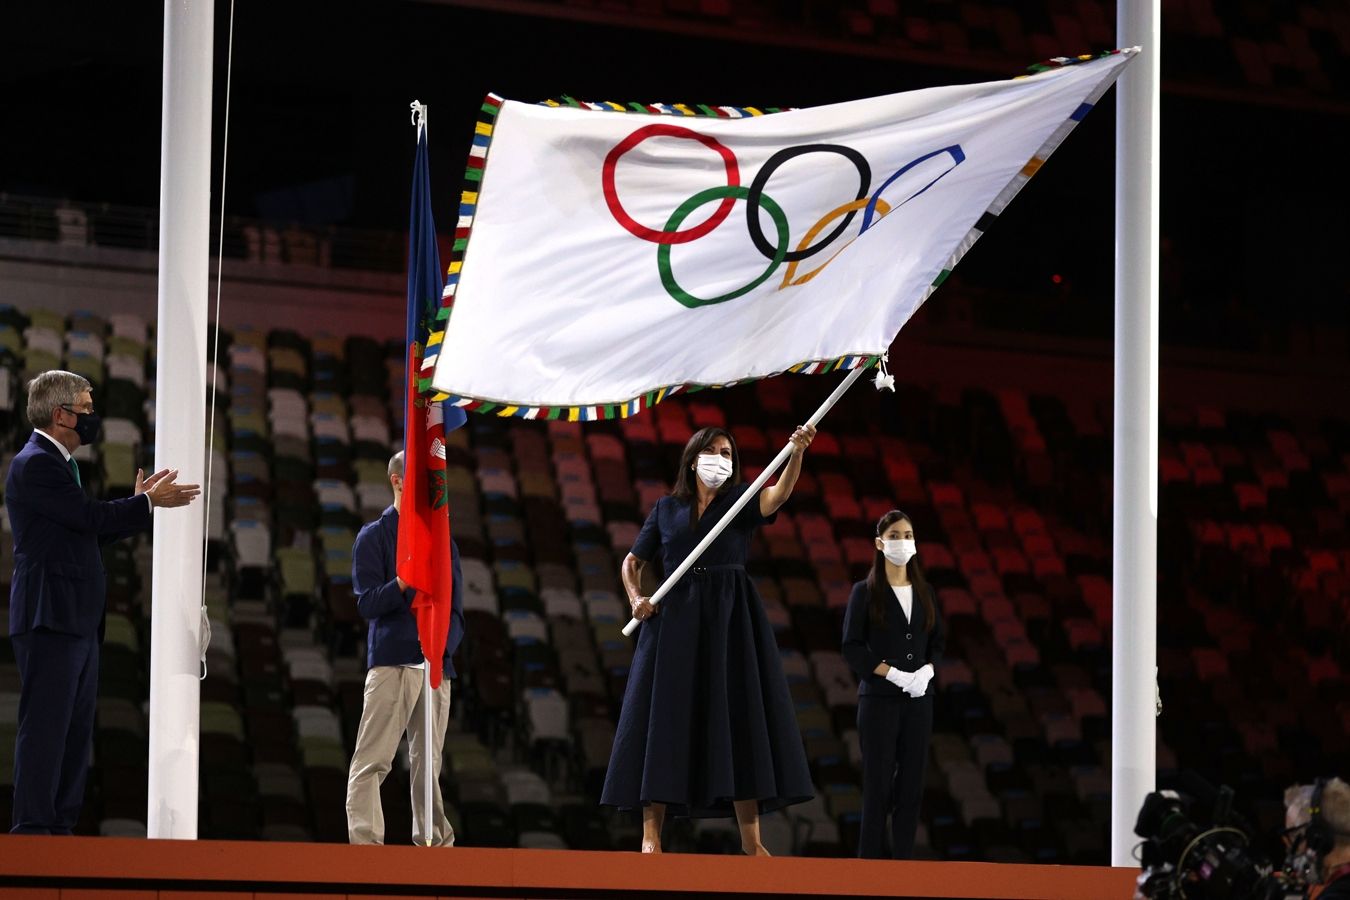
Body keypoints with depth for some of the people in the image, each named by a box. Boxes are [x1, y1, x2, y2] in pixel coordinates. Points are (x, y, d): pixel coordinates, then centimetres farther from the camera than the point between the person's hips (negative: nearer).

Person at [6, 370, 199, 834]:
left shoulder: (56, 464, 20)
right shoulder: (36, 465, -12)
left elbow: (89, 530, 19)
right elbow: (93, 517, -17)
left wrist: (142, 503, 12)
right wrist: (148, 503, -4)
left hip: (77, 621, 10)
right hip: (51, 618, -10)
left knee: (76, 730, 10)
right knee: (45, 725, -9)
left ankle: (60, 824, 12)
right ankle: (32, 825, -9)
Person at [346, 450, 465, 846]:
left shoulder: (443, 540, 19)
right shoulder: (374, 536, 4)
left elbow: (455, 610, 17)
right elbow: (367, 603, -5)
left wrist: (444, 646, -3)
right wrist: (404, 582, -23)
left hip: (436, 665, 5)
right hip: (392, 662, -5)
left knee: (428, 764, 8)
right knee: (372, 761, -10)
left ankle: (435, 842, 12)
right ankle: (365, 843, -15)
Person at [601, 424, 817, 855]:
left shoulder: (741, 500, 6)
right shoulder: (667, 508, 11)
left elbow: (779, 495, -15)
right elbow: (632, 562, 16)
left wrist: (797, 452, -34)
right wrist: (636, 598, -5)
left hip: (731, 620, 0)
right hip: (675, 619, 1)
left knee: (740, 720, -4)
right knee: (664, 722, -4)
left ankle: (751, 839, -3)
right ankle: (651, 835, -5)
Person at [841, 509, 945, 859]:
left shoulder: (924, 593, 11)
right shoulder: (865, 592, -1)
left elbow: (938, 641, 15)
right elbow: (852, 646, -7)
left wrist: (927, 669, -7)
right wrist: (893, 674, -16)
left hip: (919, 699, 4)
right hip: (879, 699, -4)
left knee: (911, 783, 2)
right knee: (878, 783, -4)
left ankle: (903, 859, 6)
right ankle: (872, 858, -1)